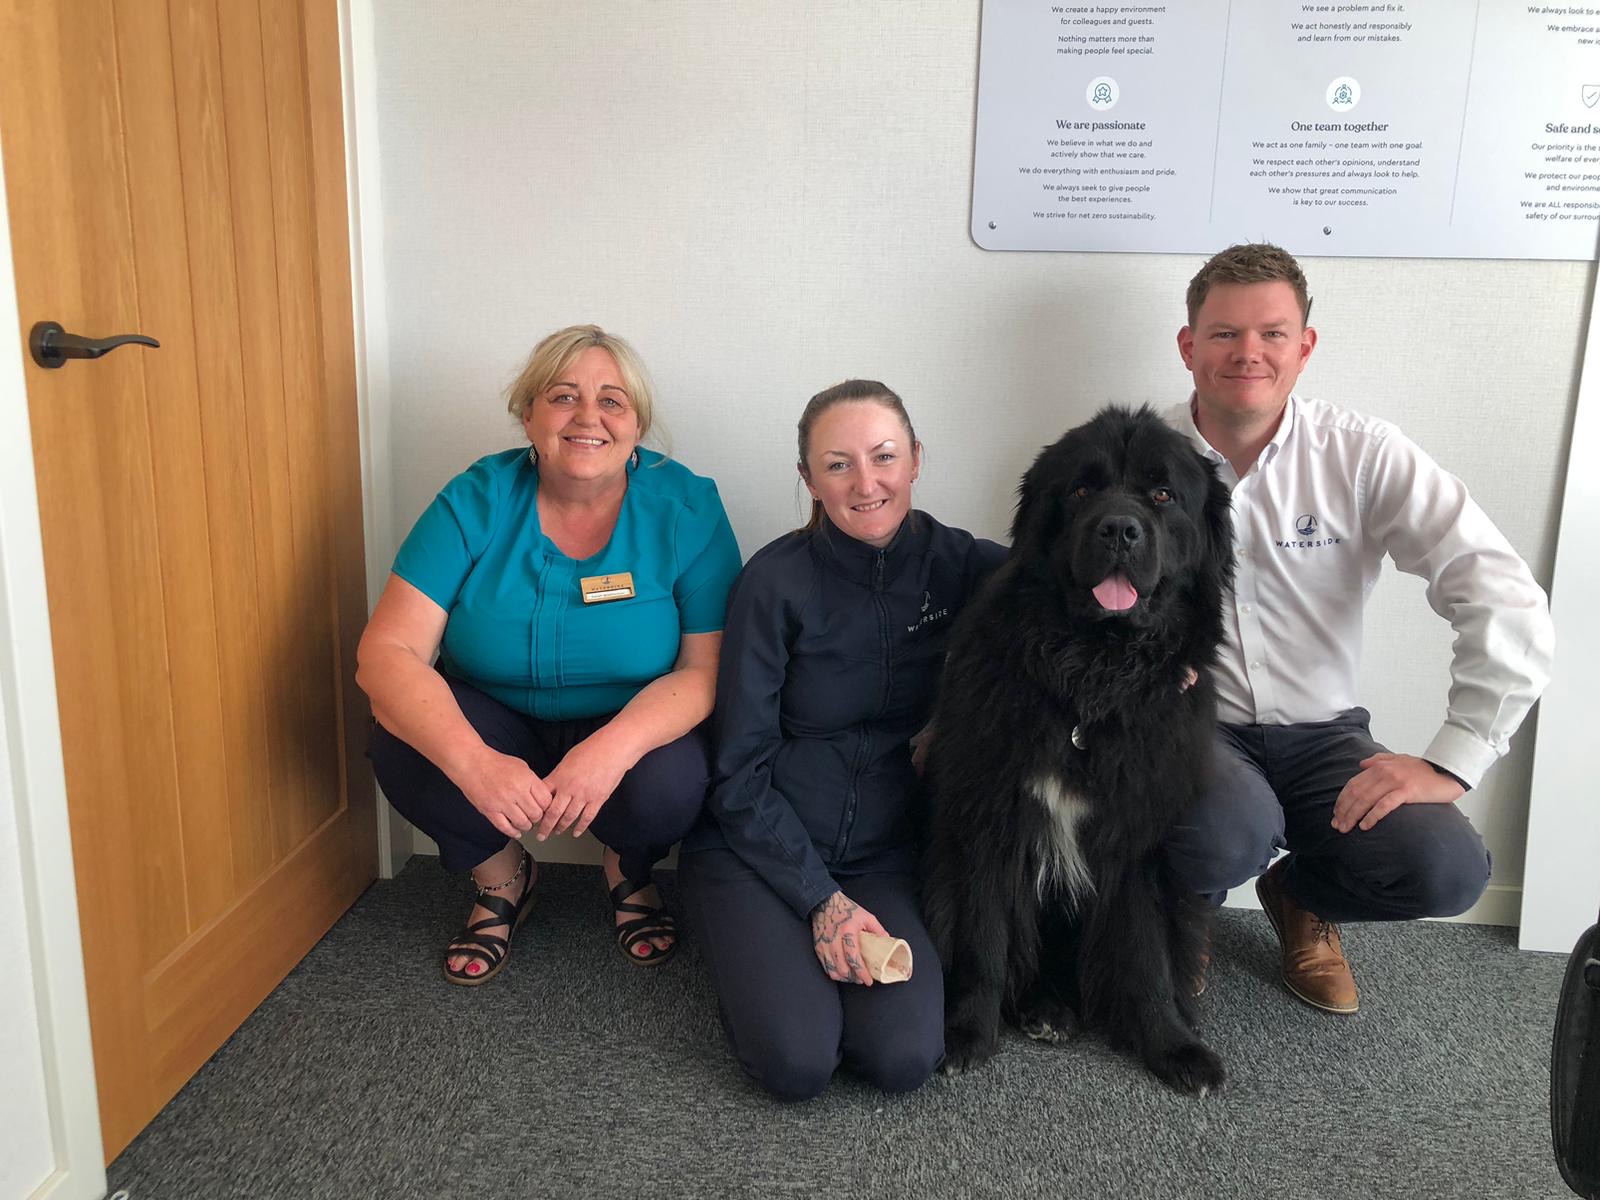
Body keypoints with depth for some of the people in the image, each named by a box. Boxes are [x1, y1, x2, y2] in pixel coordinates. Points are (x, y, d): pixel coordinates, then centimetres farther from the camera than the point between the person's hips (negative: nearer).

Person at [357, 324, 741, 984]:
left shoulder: (687, 508, -13)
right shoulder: (476, 501, -12)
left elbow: (705, 668, -16)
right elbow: (386, 652, -19)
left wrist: (610, 749, -36)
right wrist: (473, 761, -38)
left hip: (628, 728, -1)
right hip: (493, 724, 1)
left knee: (671, 783, -33)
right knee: (401, 750, -28)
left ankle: (629, 871, 7)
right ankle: (501, 873, 5)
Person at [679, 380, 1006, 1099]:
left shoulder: (953, 564, -2)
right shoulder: (777, 580, -12)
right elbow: (740, 769, -10)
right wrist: (821, 898, -14)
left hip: (879, 854, 3)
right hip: (755, 845, -2)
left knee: (904, 1057, -20)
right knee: (798, 1061, -22)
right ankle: (752, 945, 10)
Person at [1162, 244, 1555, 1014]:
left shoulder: (1363, 456, -7)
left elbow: (1508, 602, -13)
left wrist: (1450, 762, -20)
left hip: (1321, 734, 2)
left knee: (1446, 869, -23)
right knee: (1231, 836, -34)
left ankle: (1301, 899, 16)